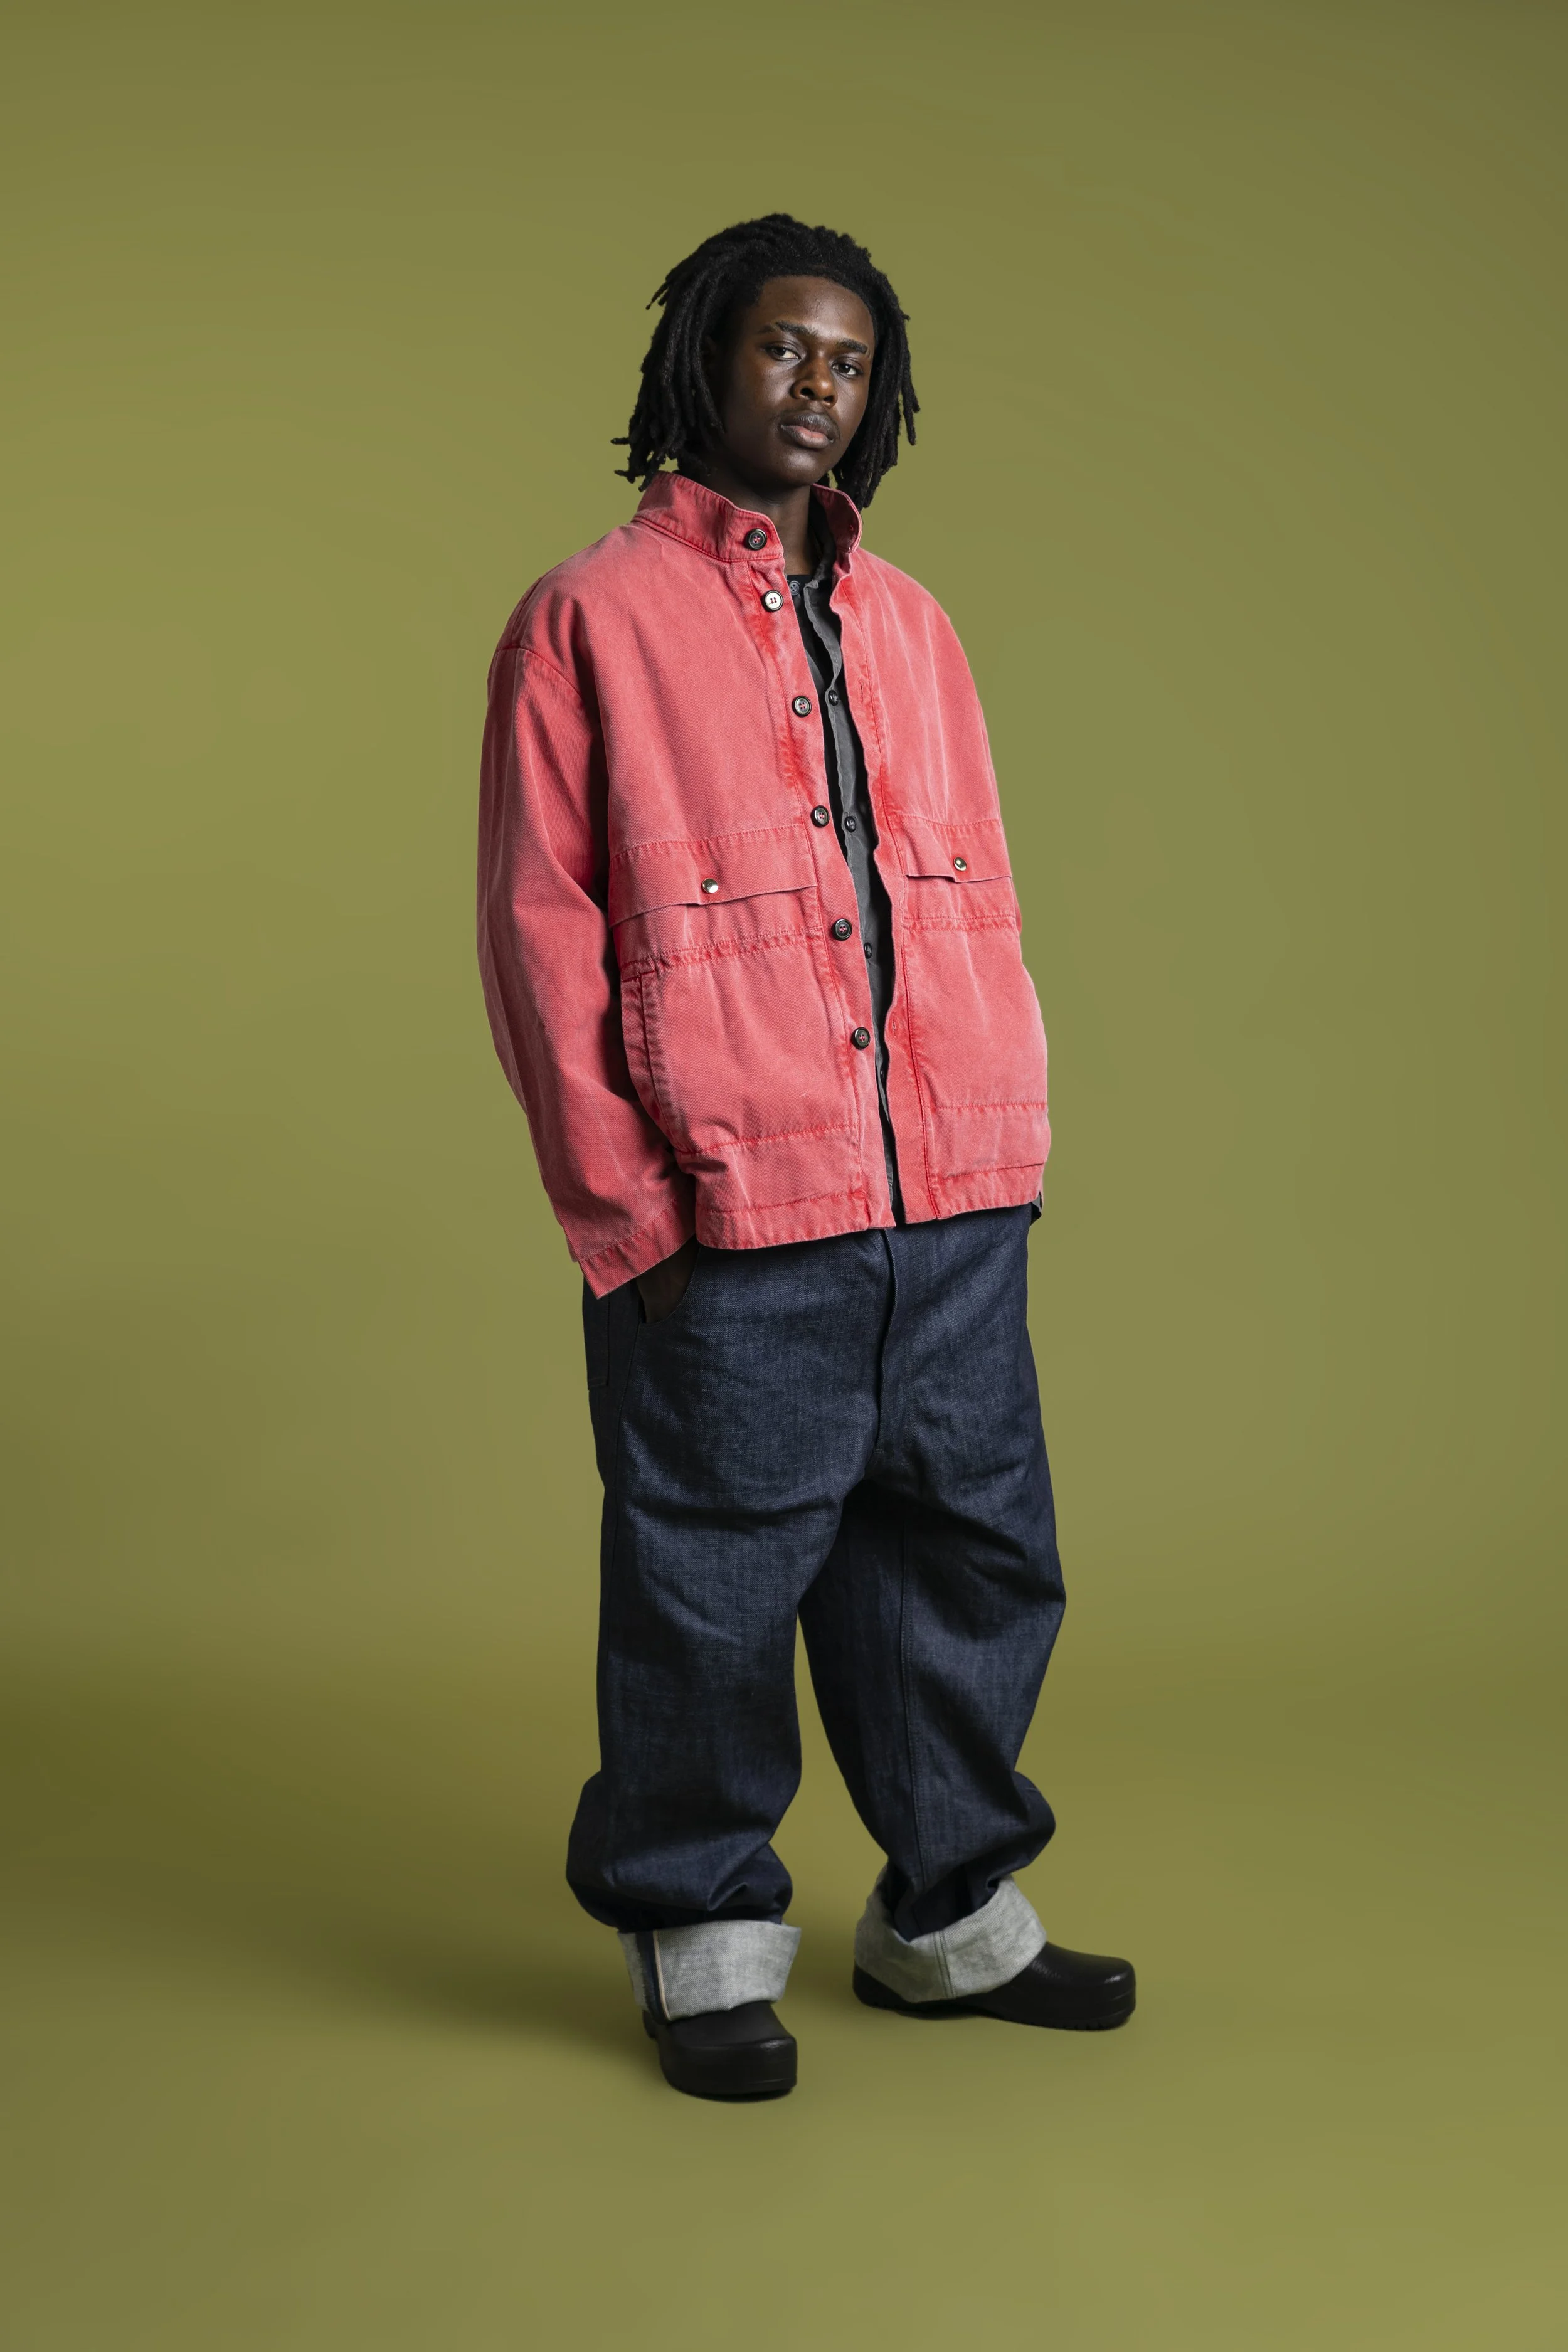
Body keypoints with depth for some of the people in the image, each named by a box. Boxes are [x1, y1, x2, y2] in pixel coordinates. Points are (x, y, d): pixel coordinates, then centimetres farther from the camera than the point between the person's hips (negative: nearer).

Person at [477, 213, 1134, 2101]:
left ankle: (952, 1912, 30)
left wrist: (1012, 1139, 9)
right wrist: (620, 1207, -8)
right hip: (730, 1229, -6)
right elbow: (542, 935, -3)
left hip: (951, 1203, 6)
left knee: (974, 1552, 12)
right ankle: (702, 1940, 23)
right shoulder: (593, 617, 0)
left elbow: (978, 897, 18)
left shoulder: (905, 622, 17)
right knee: (712, 1583, 3)